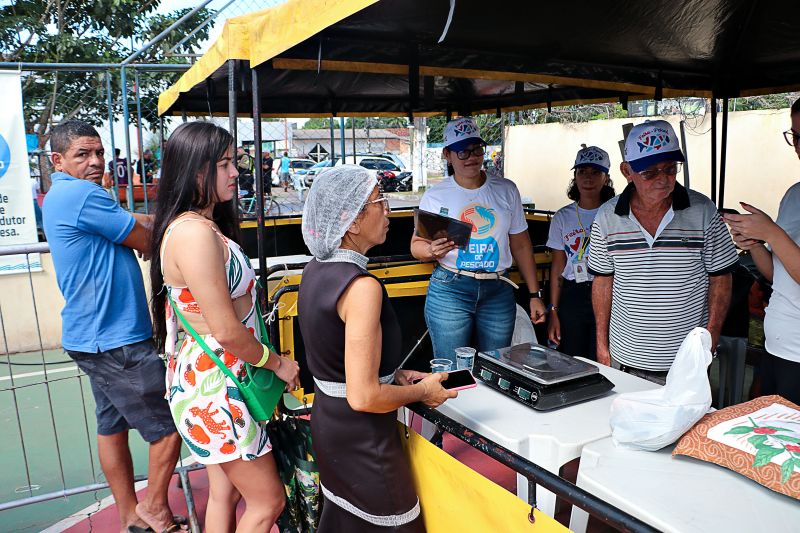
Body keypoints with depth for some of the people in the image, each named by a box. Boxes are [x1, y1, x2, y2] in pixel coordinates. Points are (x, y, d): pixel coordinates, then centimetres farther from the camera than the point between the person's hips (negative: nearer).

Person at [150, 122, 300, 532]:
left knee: (224, 494, 20)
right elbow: (226, 330, -24)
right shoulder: (196, 233, -24)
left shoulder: (203, 225, 8)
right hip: (213, 386, -9)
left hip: (209, 378, 9)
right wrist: (277, 363, -9)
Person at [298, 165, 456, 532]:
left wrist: (394, 374, 9)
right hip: (361, 437, -9)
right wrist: (422, 392, -12)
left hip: (327, 418, 9)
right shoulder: (361, 286, -27)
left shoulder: (316, 269, 1)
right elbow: (363, 397, -28)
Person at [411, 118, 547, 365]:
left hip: (498, 292, 2)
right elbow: (417, 245, 7)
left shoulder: (506, 190, 7)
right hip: (449, 291, -2)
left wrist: (534, 294, 7)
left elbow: (521, 245, 10)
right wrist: (432, 250, -18)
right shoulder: (434, 196, 2)